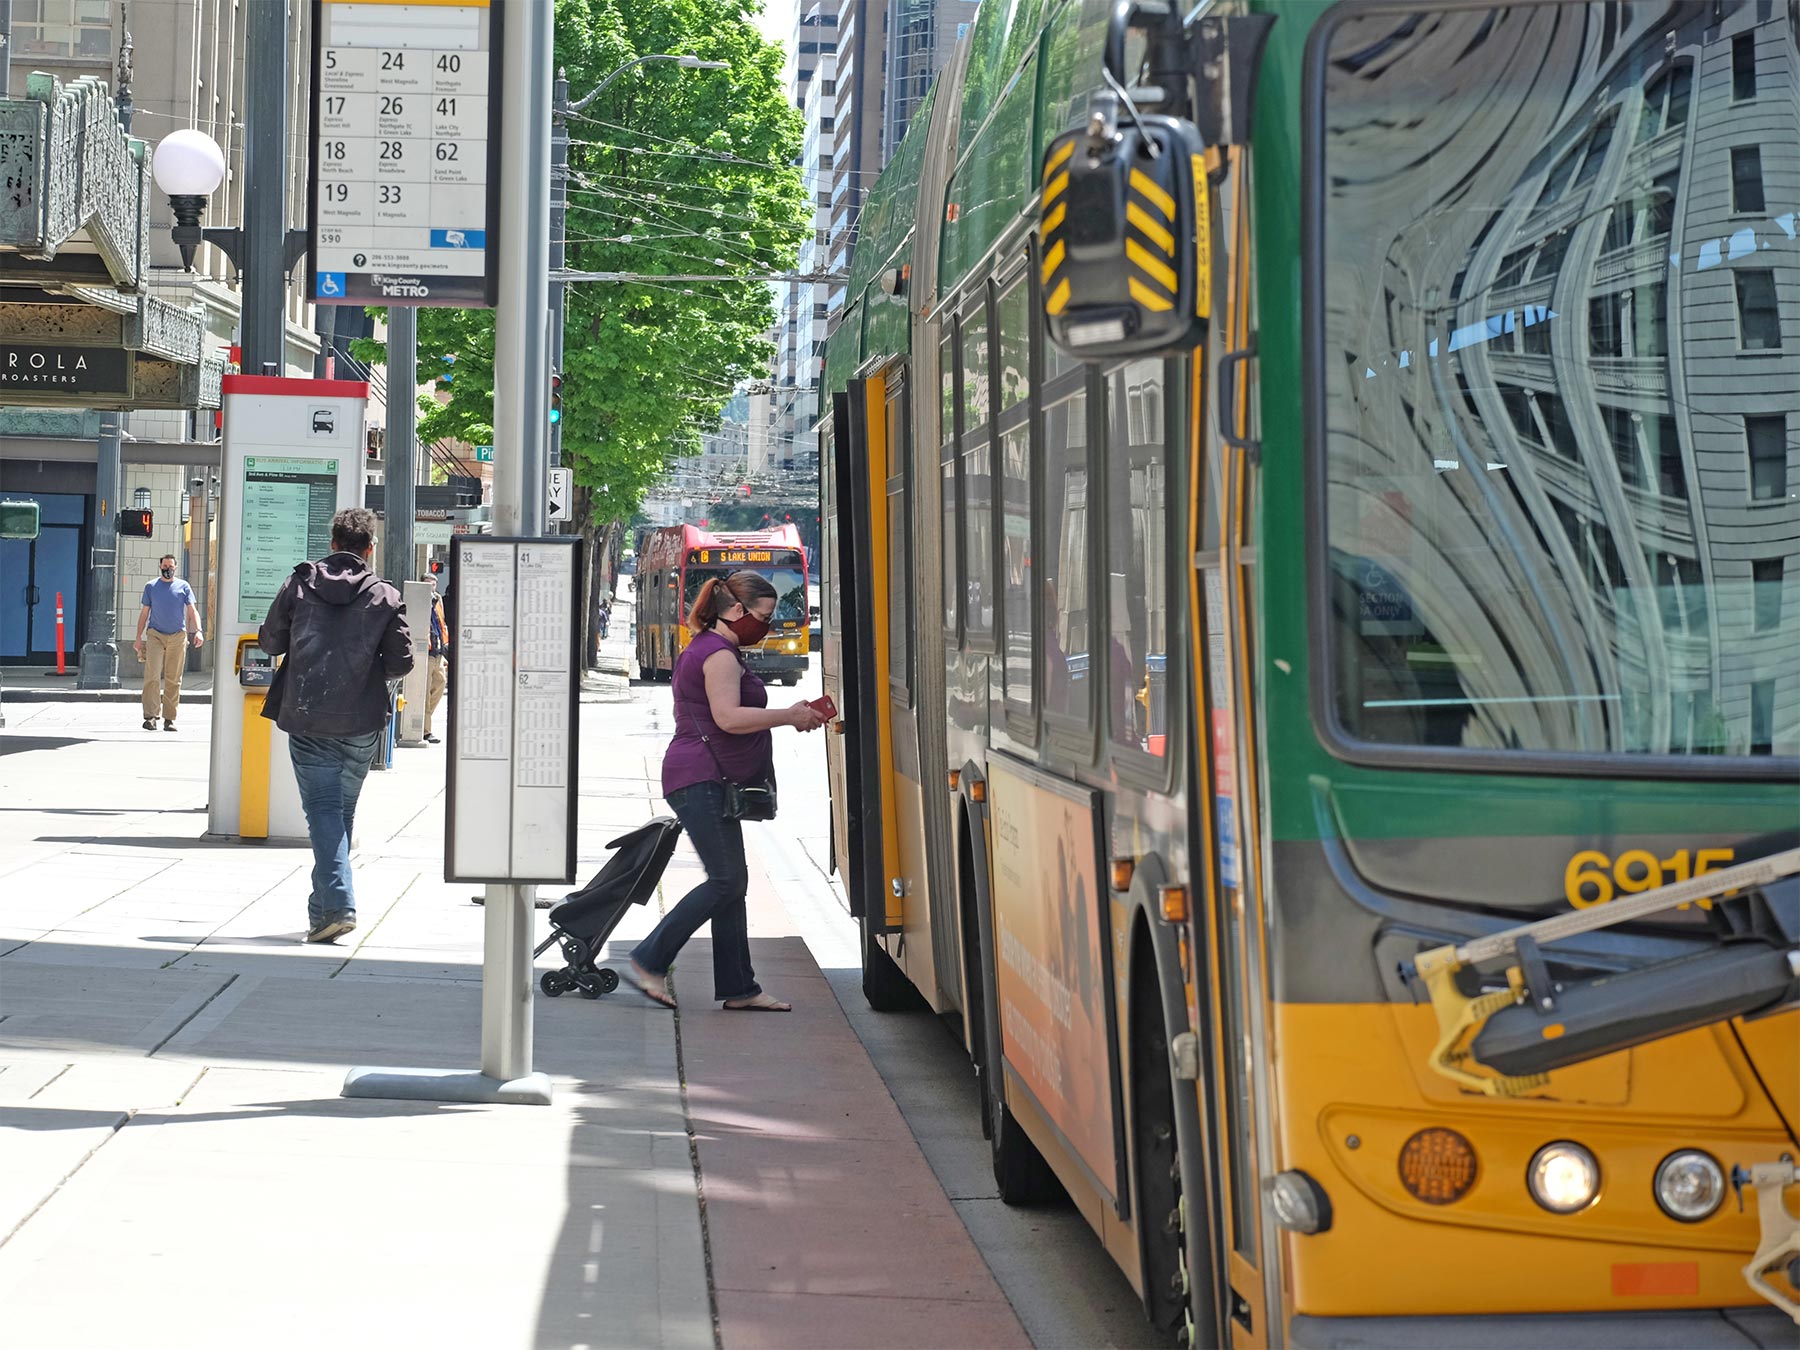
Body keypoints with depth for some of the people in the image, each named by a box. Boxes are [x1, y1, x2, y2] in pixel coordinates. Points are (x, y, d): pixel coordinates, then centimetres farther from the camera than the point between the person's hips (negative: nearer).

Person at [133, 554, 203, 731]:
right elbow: (144, 613, 12)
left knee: (173, 680, 2)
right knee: (152, 676, -13)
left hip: (178, 636, 1)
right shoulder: (151, 586, 9)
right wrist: (138, 638, 7)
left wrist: (198, 631, -13)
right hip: (155, 635, -1)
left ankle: (169, 718, 7)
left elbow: (192, 610, 4)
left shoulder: (183, 586, 8)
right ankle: (150, 716, -16)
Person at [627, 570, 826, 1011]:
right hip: (701, 779, -11)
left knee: (732, 883, 8)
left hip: (710, 784, 11)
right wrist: (789, 716, -15)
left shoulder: (708, 650, 21)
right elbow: (729, 717, -23)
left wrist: (788, 716, 16)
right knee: (726, 880, -12)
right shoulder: (719, 654, -12)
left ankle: (738, 989, 8)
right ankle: (649, 962, -7)